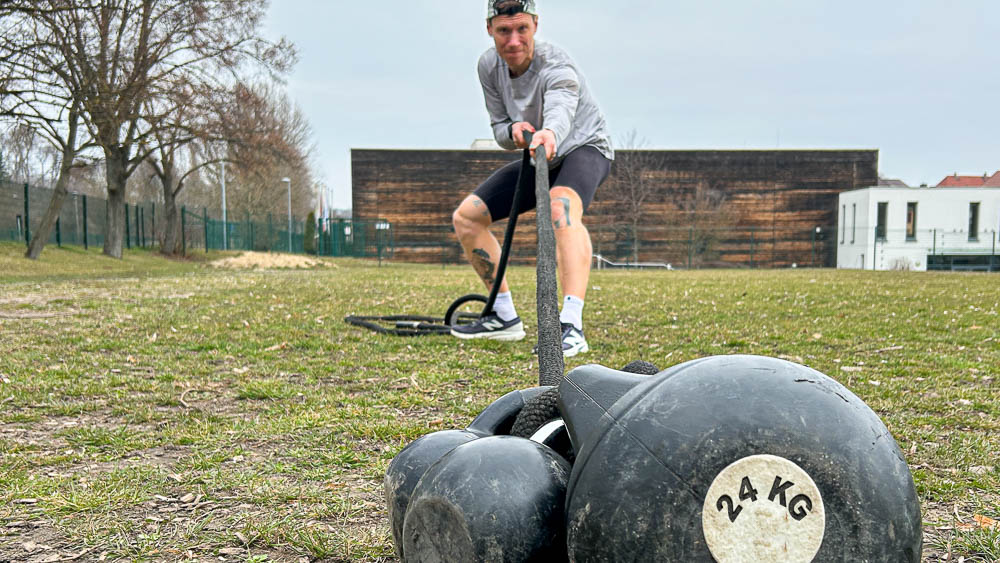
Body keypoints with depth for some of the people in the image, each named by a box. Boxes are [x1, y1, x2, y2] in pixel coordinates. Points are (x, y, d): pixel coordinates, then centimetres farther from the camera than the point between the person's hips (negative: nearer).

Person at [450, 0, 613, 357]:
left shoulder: (556, 67, -29)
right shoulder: (489, 65, -9)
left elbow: (561, 108, -52)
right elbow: (500, 131, -2)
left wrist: (550, 132, -76)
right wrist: (513, 130, -27)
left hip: (584, 148, -7)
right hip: (538, 159, 7)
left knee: (562, 206, -41)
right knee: (465, 217, -2)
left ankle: (572, 327, -49)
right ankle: (504, 317, 10)